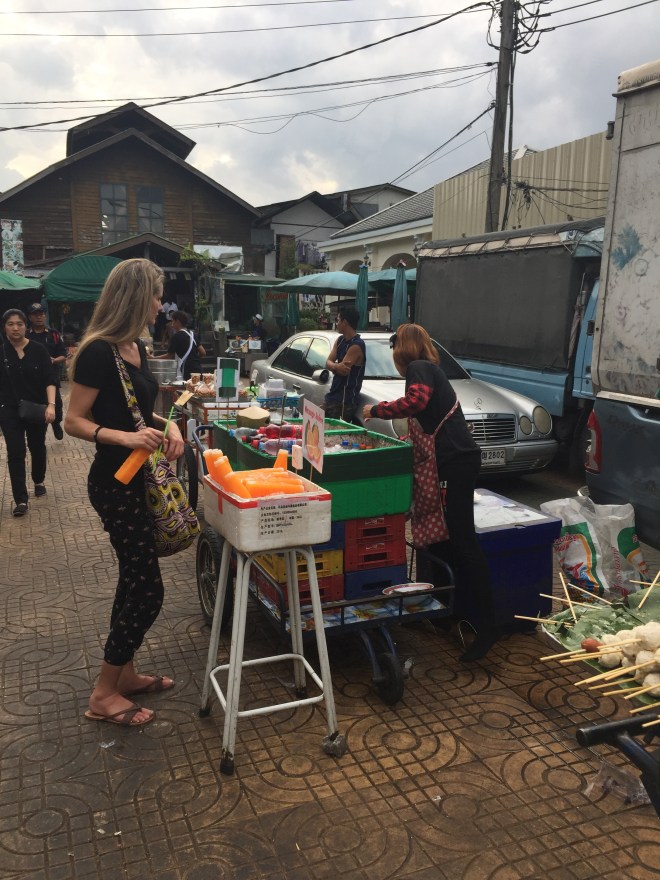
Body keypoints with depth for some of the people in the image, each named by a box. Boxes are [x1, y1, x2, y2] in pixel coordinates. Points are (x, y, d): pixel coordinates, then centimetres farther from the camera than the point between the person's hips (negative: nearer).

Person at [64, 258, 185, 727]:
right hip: (116, 482, -9)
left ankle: (125, 673, 32)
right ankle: (104, 695, 13)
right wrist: (127, 437, -28)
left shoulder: (137, 347, 8)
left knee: (135, 580, 16)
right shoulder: (98, 352, -18)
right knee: (148, 588, -3)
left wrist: (167, 424, 1)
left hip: (141, 478, 9)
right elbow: (74, 421, -16)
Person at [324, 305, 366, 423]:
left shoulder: (356, 345, -17)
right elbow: (328, 362, 4)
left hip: (345, 401, -9)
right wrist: (336, 366, -18)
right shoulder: (340, 340, 12)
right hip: (333, 395, 9)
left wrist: (334, 366, -1)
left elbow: (344, 370, -20)